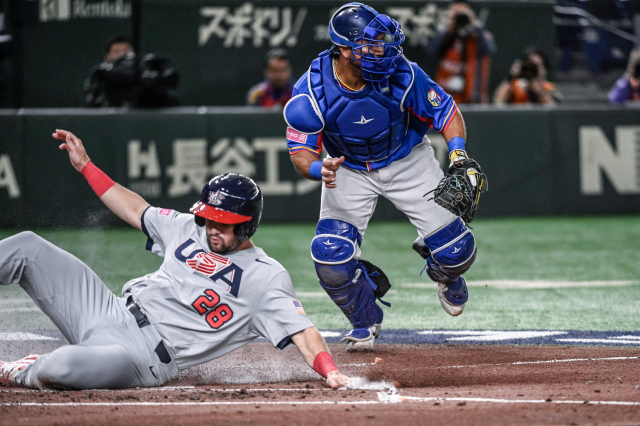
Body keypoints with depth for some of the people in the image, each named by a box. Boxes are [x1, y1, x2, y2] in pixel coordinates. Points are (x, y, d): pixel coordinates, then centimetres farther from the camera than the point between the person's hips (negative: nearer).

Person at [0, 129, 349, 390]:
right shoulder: (189, 229, 16)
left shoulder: (267, 277, -4)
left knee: (64, 366, -39)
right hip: (113, 311, 7)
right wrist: (85, 165, 29)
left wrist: (330, 372, -30)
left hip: (147, 355, -7)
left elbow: (301, 329, -12)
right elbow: (136, 210, 29)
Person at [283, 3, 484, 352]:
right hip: (349, 170, 0)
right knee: (331, 259, -17)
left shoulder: (401, 74, -27)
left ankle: (443, 271, 35)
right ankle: (366, 320, 15)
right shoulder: (312, 91, -27)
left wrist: (458, 154, -31)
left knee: (457, 251, -7)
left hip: (408, 162, 0)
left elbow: (445, 111, -14)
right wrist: (321, 170, -43)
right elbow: (300, 152, -20)